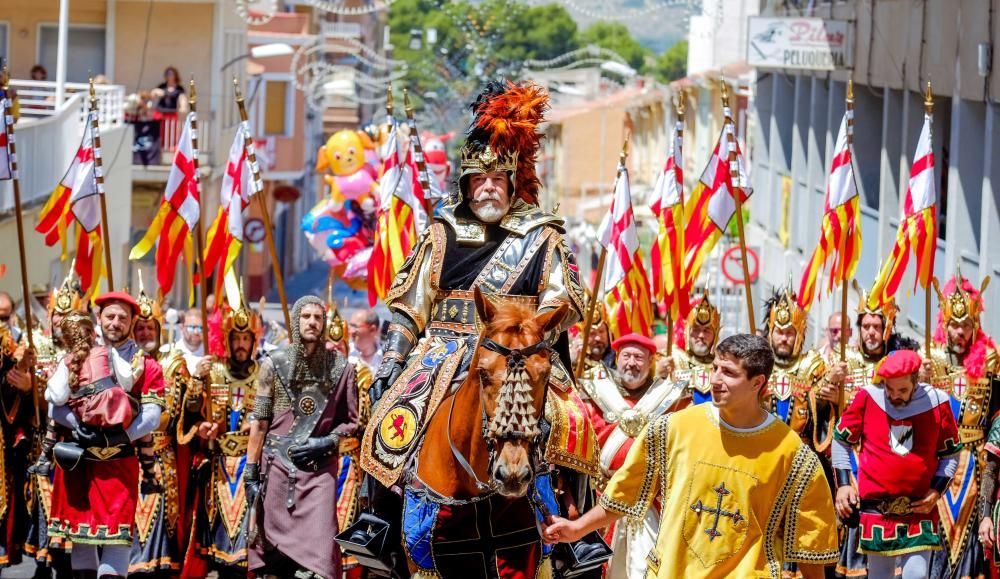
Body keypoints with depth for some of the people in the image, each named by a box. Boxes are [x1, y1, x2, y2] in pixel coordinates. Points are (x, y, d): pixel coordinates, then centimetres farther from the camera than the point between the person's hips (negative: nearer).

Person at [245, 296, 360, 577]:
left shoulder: (341, 367, 4)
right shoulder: (274, 363, 4)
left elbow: (351, 421, 9)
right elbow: (259, 422, 4)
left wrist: (327, 442, -9)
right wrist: (251, 471, -1)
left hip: (320, 469, -1)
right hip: (278, 465, 1)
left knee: (318, 551, -11)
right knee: (273, 546, 3)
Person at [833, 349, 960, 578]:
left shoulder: (937, 403, -5)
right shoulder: (867, 398, -6)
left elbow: (950, 454, 8)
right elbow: (842, 440, 8)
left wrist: (936, 491, -4)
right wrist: (843, 484, 0)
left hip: (920, 509, -1)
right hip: (876, 506, 1)